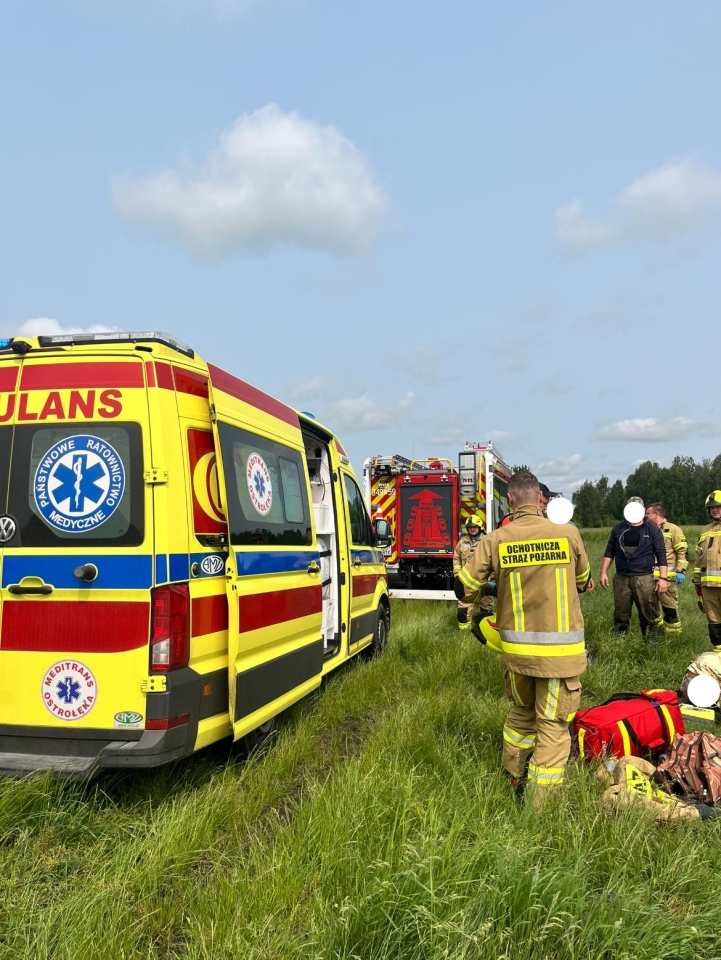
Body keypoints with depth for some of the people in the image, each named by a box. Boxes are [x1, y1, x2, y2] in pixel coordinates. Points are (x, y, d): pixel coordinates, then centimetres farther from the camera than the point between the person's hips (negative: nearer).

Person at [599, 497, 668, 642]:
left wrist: (663, 578, -7)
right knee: (620, 616, 7)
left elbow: (661, 555, 0)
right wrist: (604, 572, 7)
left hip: (644, 579, -3)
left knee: (649, 616, -1)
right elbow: (609, 551, 15)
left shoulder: (652, 529, 2)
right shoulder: (618, 528, 10)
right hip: (621, 578, 3)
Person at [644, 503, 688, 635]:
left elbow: (683, 552, -8)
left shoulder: (673, 530, -4)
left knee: (669, 607, -4)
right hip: (649, 577, 7)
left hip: (667, 577, -7)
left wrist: (681, 571, -16)